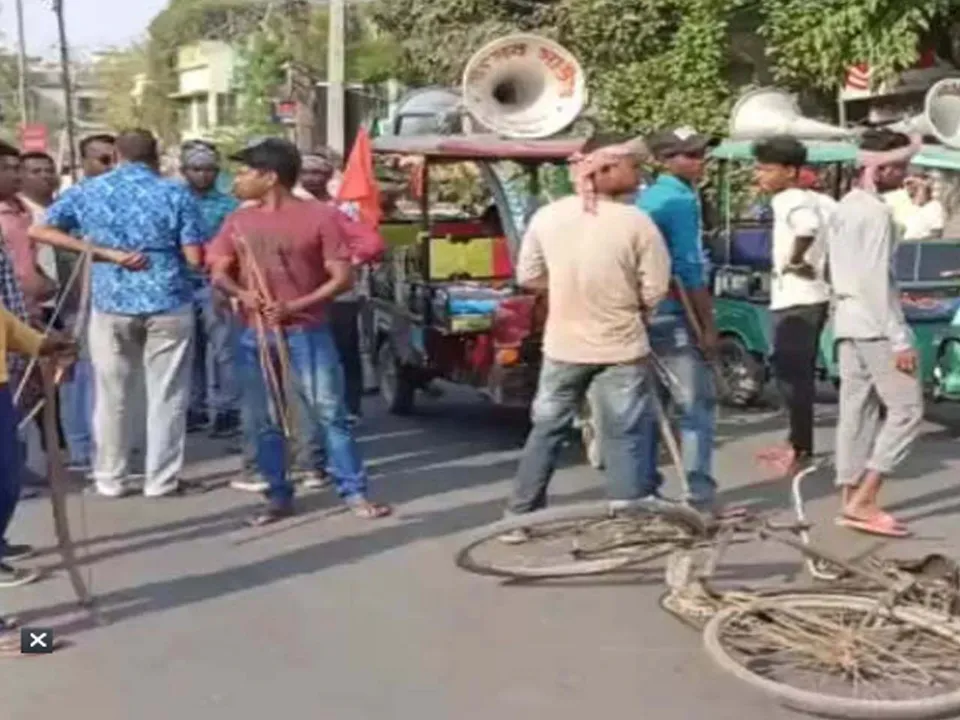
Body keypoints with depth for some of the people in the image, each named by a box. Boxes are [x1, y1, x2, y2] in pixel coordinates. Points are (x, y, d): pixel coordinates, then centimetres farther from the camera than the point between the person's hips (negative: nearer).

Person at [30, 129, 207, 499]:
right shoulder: (176, 193, -2)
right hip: (169, 303, -2)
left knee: (112, 395, 12)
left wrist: (105, 253, -3)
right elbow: (195, 257, -7)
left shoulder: (87, 191, 6)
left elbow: (39, 230, 2)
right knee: (166, 395, 6)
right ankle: (162, 480, 11)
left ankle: (109, 479, 19)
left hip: (111, 303, 2)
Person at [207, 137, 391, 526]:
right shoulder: (239, 221, 9)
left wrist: (294, 306, -18)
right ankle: (278, 495, 19)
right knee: (262, 421, 7)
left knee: (331, 414, -3)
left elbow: (341, 278, -7)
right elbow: (219, 272, 13)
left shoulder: (320, 216, -6)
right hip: (254, 336, 5)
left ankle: (354, 492, 5)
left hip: (307, 334, -4)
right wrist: (240, 293, -10)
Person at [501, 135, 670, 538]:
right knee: (624, 438, 6)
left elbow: (528, 277, 5)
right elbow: (654, 294, -9)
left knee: (547, 429, 16)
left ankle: (519, 518, 22)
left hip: (563, 346, 3)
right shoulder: (636, 222, -14)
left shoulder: (546, 217, -5)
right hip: (621, 348, -3)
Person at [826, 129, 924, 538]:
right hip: (875, 325, -9)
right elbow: (878, 280, -19)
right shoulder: (877, 213, -14)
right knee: (906, 409, -5)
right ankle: (863, 501, -9)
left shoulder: (844, 208, 15)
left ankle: (851, 500, 10)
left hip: (847, 323, 9)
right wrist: (900, 339, -19)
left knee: (856, 411, 9)